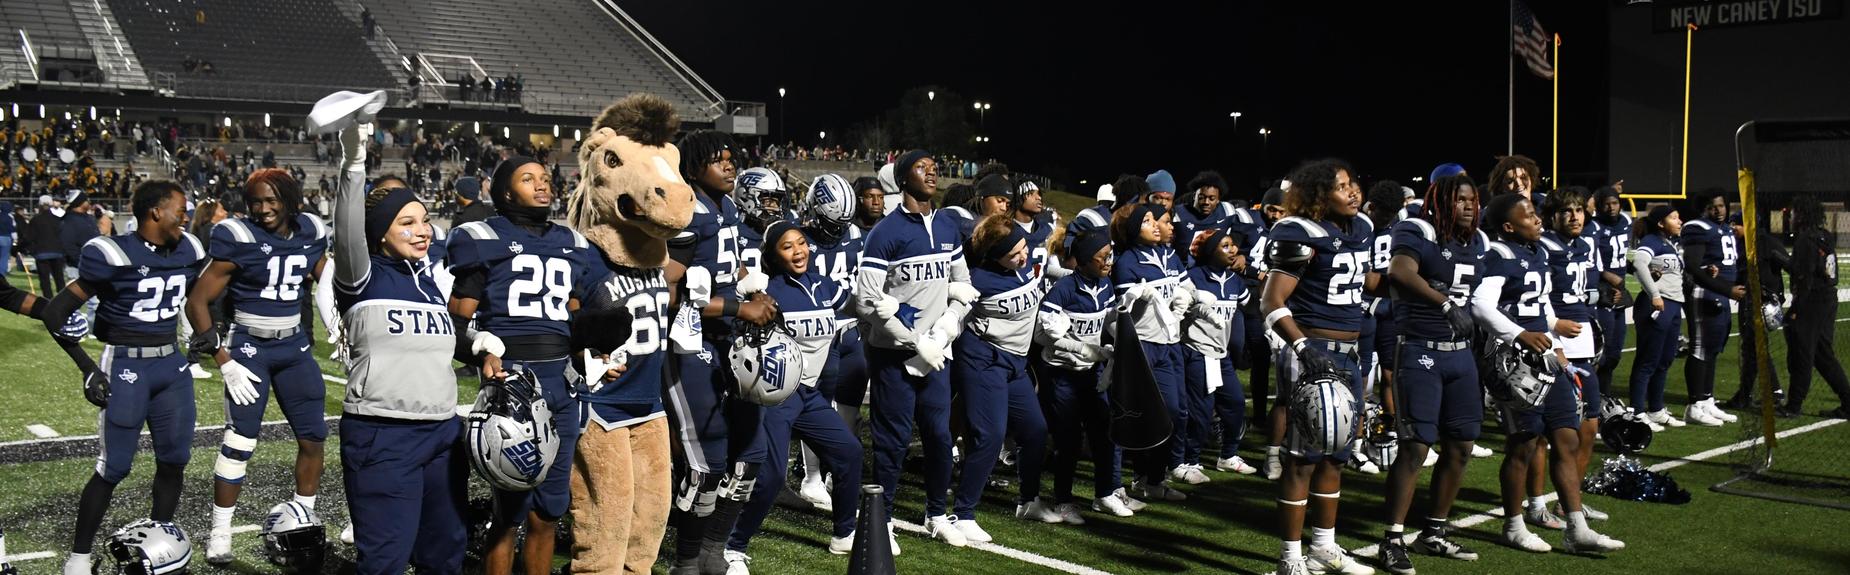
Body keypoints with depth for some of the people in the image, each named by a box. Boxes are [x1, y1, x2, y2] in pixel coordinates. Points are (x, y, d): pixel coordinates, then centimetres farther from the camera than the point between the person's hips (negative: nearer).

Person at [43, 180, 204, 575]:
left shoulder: (187, 253, 3)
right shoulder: (114, 256, -15)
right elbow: (56, 314, -11)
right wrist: (88, 370, -12)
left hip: (172, 365, 6)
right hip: (126, 368, -6)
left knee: (174, 460, 9)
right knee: (114, 468, -2)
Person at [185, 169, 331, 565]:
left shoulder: (310, 234, 1)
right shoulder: (239, 240, -13)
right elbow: (197, 302, -11)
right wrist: (223, 361, -14)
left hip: (295, 346, 5)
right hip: (249, 347, -5)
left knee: (313, 437, 7)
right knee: (240, 441, -7)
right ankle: (219, 534, 6)